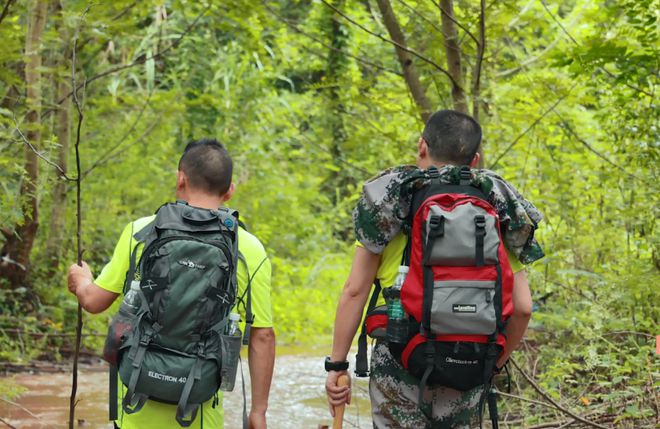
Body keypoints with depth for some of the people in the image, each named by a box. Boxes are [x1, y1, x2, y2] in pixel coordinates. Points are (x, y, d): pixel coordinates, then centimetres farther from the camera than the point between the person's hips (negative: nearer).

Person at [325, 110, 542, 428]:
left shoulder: (390, 201, 0)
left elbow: (354, 291, -3)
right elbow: (522, 307, 2)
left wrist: (337, 365, 4)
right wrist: (493, 363, 16)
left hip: (400, 363, -2)